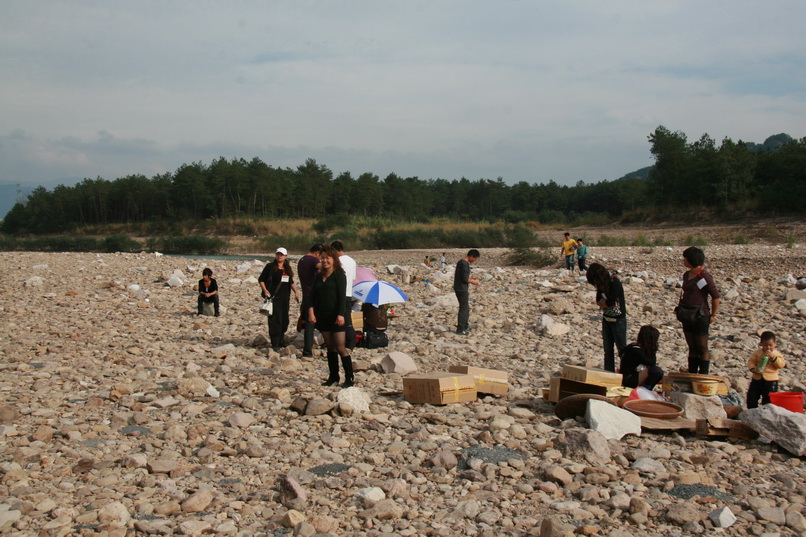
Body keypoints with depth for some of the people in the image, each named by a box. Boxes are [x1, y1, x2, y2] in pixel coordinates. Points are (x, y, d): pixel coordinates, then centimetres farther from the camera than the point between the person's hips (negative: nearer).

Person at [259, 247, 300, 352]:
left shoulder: (287, 269, 14)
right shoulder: (270, 267, 0)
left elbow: (291, 282, 22)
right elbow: (261, 280, 2)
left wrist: (296, 291, 8)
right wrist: (265, 291, -11)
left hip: (284, 297, 5)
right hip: (273, 296, -5)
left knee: (284, 319, 9)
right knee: (275, 319, -12)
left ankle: (280, 339, 26)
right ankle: (275, 344, -11)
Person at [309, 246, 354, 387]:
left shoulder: (339, 275, -7)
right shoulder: (319, 276, 11)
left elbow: (342, 296, -13)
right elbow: (313, 295, 9)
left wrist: (340, 315, -20)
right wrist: (311, 311, -4)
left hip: (336, 316, -6)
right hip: (323, 316, 6)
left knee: (341, 348, -7)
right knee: (330, 347, 12)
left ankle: (349, 378, -2)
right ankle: (333, 376, 20)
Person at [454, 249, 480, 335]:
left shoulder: (461, 262, 13)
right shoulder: (465, 264, -18)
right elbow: (465, 279, -21)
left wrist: (471, 279, 15)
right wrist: (473, 281, -5)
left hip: (459, 288, 10)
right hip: (462, 289, -10)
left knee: (466, 308, 20)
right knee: (464, 308, -3)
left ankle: (465, 326, 30)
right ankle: (460, 329, 0)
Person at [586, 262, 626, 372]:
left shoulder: (615, 282, -21)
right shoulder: (602, 284, 1)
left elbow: (611, 302, -26)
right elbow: (598, 301, -1)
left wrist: (603, 303, -7)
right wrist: (607, 303, -19)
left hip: (618, 319, -7)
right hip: (606, 319, 7)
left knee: (621, 347, 1)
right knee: (608, 349, 10)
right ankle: (609, 372, 17)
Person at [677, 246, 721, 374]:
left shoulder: (704, 276, -15)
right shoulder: (686, 275, 9)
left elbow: (716, 296, -14)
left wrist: (713, 316, -10)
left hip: (700, 317, -8)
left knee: (702, 348, 1)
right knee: (692, 348, 14)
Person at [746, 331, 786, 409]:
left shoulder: (776, 354, -2)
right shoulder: (757, 352, 2)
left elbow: (782, 365, -13)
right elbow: (751, 361, 1)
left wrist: (773, 357, -23)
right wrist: (753, 369, -18)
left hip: (771, 380, -3)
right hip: (757, 379, 3)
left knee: (768, 399, 3)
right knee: (751, 398, 5)